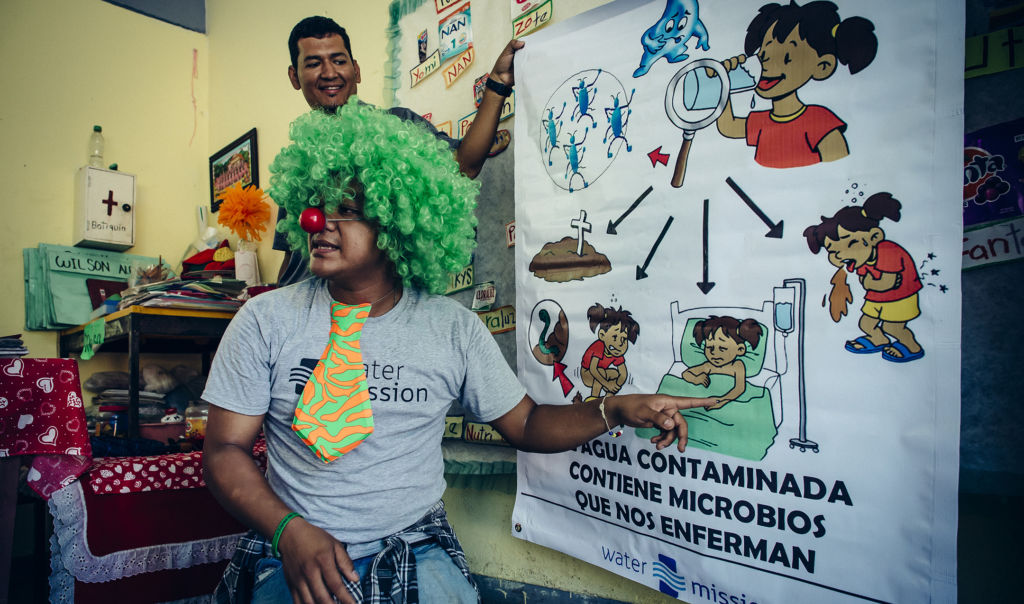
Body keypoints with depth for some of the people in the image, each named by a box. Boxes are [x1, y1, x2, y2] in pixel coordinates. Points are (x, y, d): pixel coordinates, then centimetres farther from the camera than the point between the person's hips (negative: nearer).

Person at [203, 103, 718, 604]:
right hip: (295, 553, 0)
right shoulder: (265, 321, -3)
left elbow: (524, 423, 3)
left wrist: (615, 409, -12)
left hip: (416, 552, 1)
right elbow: (225, 450, -2)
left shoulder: (454, 328, -2)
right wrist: (290, 530, -17)